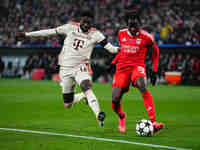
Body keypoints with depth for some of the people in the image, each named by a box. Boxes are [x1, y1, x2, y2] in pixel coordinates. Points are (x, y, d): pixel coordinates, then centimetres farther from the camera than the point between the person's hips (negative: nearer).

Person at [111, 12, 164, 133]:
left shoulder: (145, 37, -6)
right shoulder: (121, 34, 5)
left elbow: (156, 51, 9)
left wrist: (154, 71, 7)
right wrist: (114, 62, 20)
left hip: (137, 66, -3)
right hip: (122, 67, 4)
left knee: (143, 87, -34)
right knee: (115, 99, -6)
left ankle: (153, 122, -38)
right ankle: (121, 117, 32)